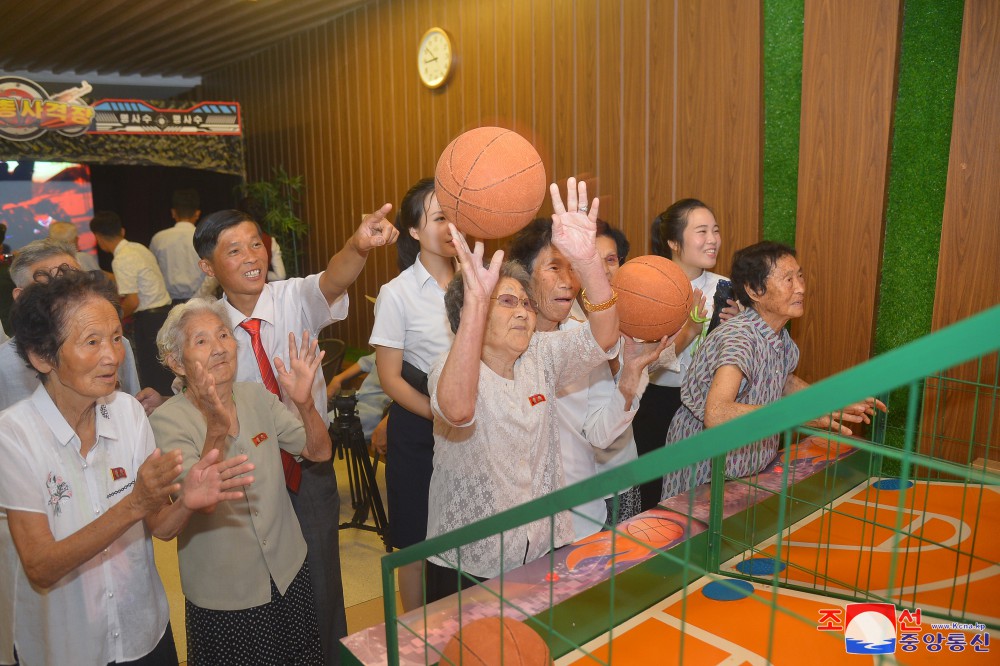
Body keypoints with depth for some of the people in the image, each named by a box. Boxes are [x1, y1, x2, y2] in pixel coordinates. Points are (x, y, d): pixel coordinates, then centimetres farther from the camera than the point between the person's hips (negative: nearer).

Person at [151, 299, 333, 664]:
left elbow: (320, 452, -7)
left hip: (289, 571, 4)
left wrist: (304, 402, -26)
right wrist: (217, 428, -42)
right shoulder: (167, 422, -15)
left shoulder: (257, 396, -2)